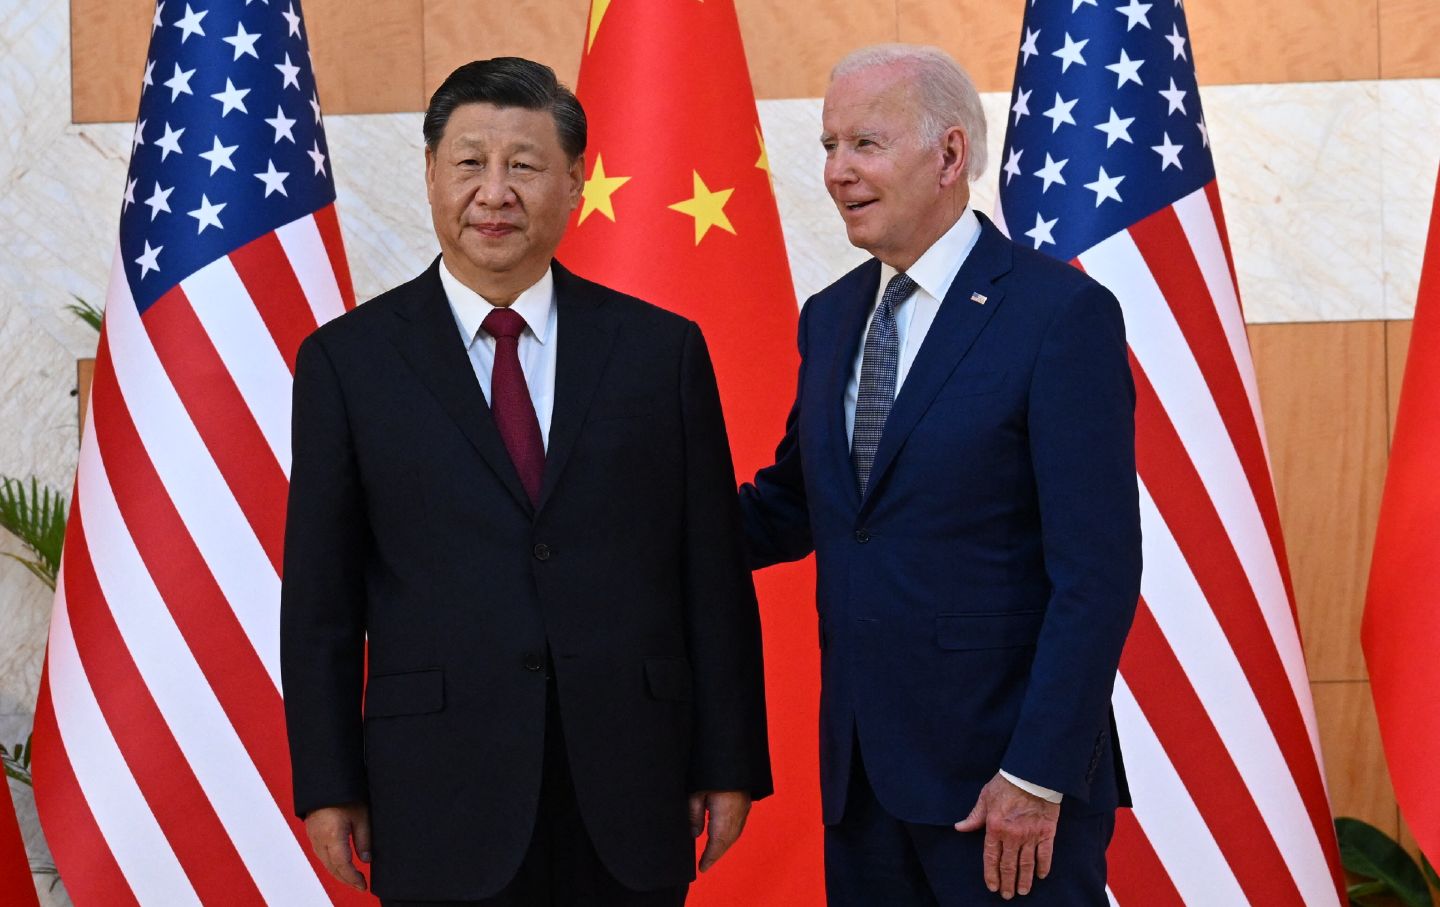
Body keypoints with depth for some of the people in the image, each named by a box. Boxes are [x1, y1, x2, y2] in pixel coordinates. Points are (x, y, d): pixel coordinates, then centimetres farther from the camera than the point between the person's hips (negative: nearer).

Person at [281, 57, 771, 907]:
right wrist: (328, 787, -1)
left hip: (628, 793, 1)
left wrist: (731, 764, 3)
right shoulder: (348, 359, 2)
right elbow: (320, 598, 2)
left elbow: (714, 576, 5)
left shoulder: (662, 349, 4)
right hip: (443, 801, -1)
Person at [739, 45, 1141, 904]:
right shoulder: (831, 317, 11)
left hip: (1003, 769, -6)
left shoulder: (1061, 312, -11)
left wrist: (1038, 775, -18)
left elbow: (1097, 573, -14)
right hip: (858, 770, 6)